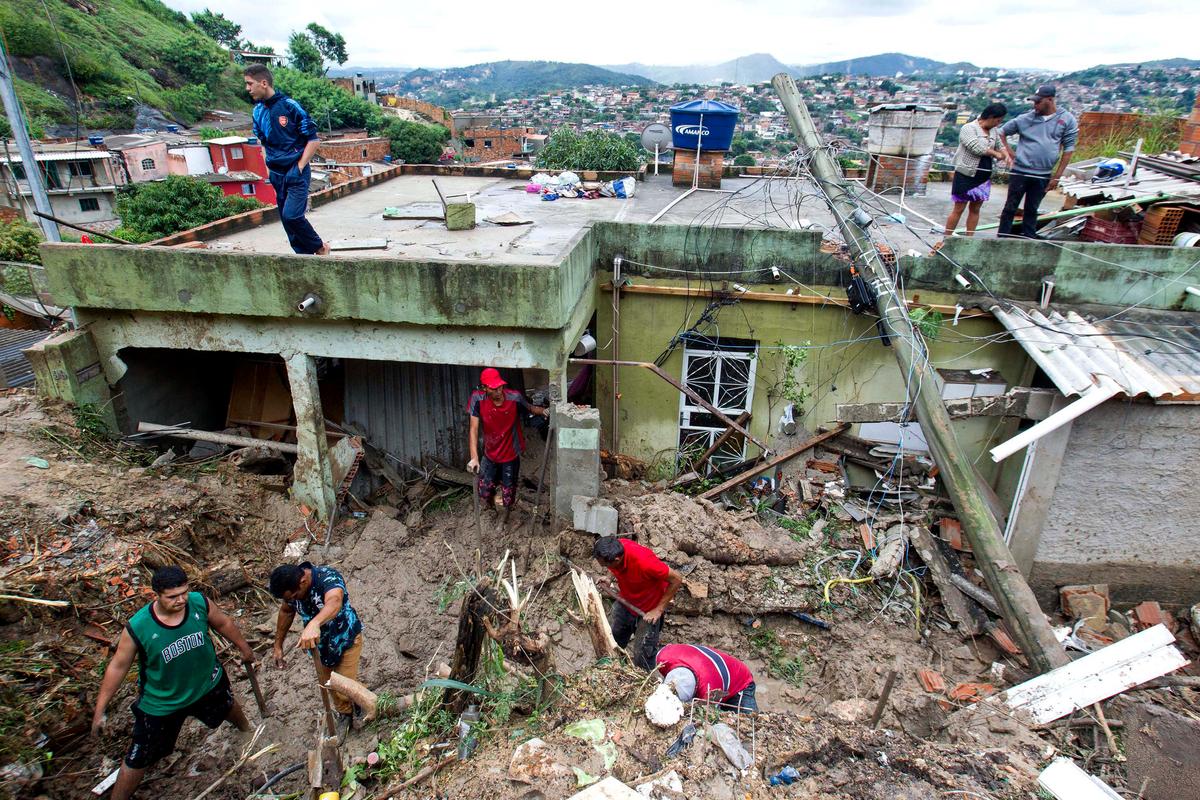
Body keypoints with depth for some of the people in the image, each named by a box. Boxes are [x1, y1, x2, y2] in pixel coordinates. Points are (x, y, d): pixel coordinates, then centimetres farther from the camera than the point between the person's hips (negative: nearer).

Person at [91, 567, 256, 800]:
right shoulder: (137, 627, -32)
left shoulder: (200, 603, -26)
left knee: (228, 705, 33)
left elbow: (223, 623, -6)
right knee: (137, 761, 8)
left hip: (208, 683, 4)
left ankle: (245, 728, 69)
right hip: (161, 704, -3)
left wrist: (244, 648, 8)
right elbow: (118, 666, -17)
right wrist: (100, 710, -10)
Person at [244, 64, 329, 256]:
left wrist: (299, 168, -13)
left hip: (296, 171, -7)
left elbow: (313, 139, -10)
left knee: (291, 215, -19)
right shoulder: (258, 110, 7)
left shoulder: (289, 106, -12)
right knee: (286, 219, 7)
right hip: (277, 174, 7)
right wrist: (269, 166, 11)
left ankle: (320, 247, 3)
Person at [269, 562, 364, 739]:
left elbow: (334, 601, -60)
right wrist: (278, 645, 7)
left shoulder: (328, 577, -37)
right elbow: (286, 612, 3)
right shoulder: (290, 587, -19)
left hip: (347, 639, -6)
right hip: (320, 641, 6)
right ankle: (345, 714, 44)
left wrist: (314, 623, -78)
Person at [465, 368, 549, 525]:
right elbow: (474, 429, -20)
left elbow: (530, 408, 0)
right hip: (490, 454, 1)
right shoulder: (478, 399, -21)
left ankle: (506, 517, 42)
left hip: (511, 454, -1)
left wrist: (543, 411, -23)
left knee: (508, 492, 12)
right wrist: (474, 457, -28)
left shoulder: (514, 398, -21)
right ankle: (491, 506, 45)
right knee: (484, 494, 9)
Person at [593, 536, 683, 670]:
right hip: (625, 602, 6)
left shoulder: (643, 561, -40)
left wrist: (659, 610, -23)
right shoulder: (614, 548, -22)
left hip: (649, 610, -6)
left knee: (642, 661, 2)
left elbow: (677, 579, -26)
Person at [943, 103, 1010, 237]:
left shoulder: (994, 131, 13)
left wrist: (1006, 156, -1)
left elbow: (1000, 146, 21)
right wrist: (996, 154, -11)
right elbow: (977, 148, -22)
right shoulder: (968, 128, -11)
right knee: (959, 209, -4)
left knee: (975, 209, 9)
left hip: (984, 177, 7)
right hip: (966, 175, -7)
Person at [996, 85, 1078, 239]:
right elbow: (1002, 132, 13)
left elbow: (1068, 149, 2)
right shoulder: (1025, 118, 0)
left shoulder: (1067, 120, 0)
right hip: (1020, 172, 0)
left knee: (1032, 209, 10)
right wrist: (1009, 151, 0)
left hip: (1043, 175, 1)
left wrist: (1057, 176, -2)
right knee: (1010, 207, 3)